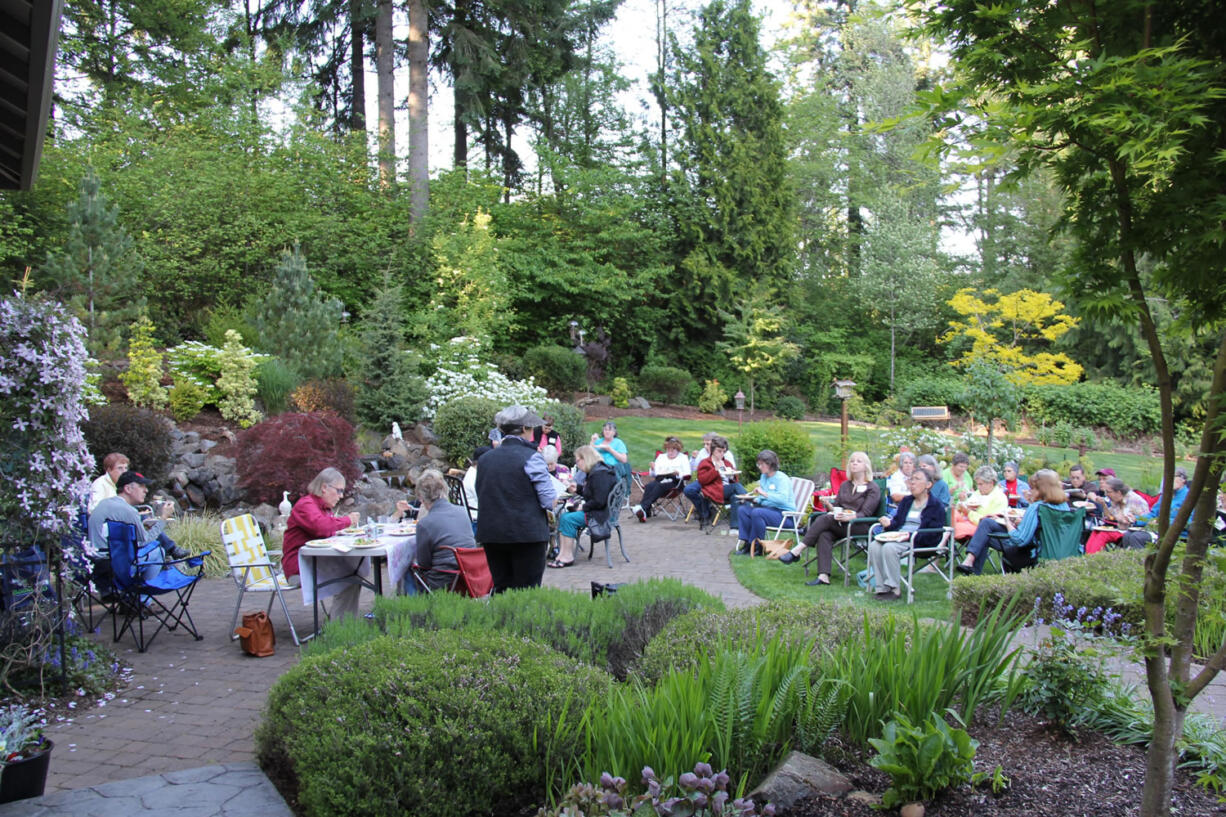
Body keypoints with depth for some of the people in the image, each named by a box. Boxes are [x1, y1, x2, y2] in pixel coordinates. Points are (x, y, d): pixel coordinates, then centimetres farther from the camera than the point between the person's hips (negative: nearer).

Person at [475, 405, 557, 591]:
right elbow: (549, 500, -13)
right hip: (527, 534, -5)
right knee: (527, 591, 2)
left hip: (491, 534, 5)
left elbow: (481, 498, 15)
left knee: (501, 588, 13)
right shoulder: (531, 457, -10)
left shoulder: (485, 459, 8)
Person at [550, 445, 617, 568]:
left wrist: (583, 507, -12)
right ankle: (562, 553, -8)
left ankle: (568, 557, -12)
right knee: (563, 516, 0)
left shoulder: (600, 474, -19)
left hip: (602, 515, -11)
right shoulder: (594, 472, 15)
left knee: (568, 519, -19)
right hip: (594, 511, 11)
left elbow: (599, 501, -24)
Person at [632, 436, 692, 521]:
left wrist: (679, 474, -14)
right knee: (649, 486, -32)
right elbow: (653, 474, 24)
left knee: (660, 486, -36)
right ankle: (646, 512, -44)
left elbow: (687, 475, 6)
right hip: (660, 479, 4)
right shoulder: (661, 456, 31)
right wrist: (653, 469, 1)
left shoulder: (683, 457, 20)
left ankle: (643, 507, -52)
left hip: (674, 480, -4)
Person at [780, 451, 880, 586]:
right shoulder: (845, 485, 24)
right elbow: (836, 507, 19)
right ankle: (823, 576, -41)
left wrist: (849, 517, -27)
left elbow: (865, 514, -8)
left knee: (825, 519, -28)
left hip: (861, 527, -5)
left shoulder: (873, 488, 4)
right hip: (841, 524, 5)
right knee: (824, 535, -30)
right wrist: (829, 504, -6)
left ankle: (797, 551, -29)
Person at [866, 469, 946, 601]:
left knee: (889, 547, -33)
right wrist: (889, 523, -4)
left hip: (919, 542, -7)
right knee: (874, 545, -22)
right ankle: (882, 588, -21)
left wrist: (911, 536, -22)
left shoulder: (936, 506, 1)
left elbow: (933, 534, -8)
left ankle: (895, 590, -25)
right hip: (899, 536, 7)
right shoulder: (906, 501, 23)